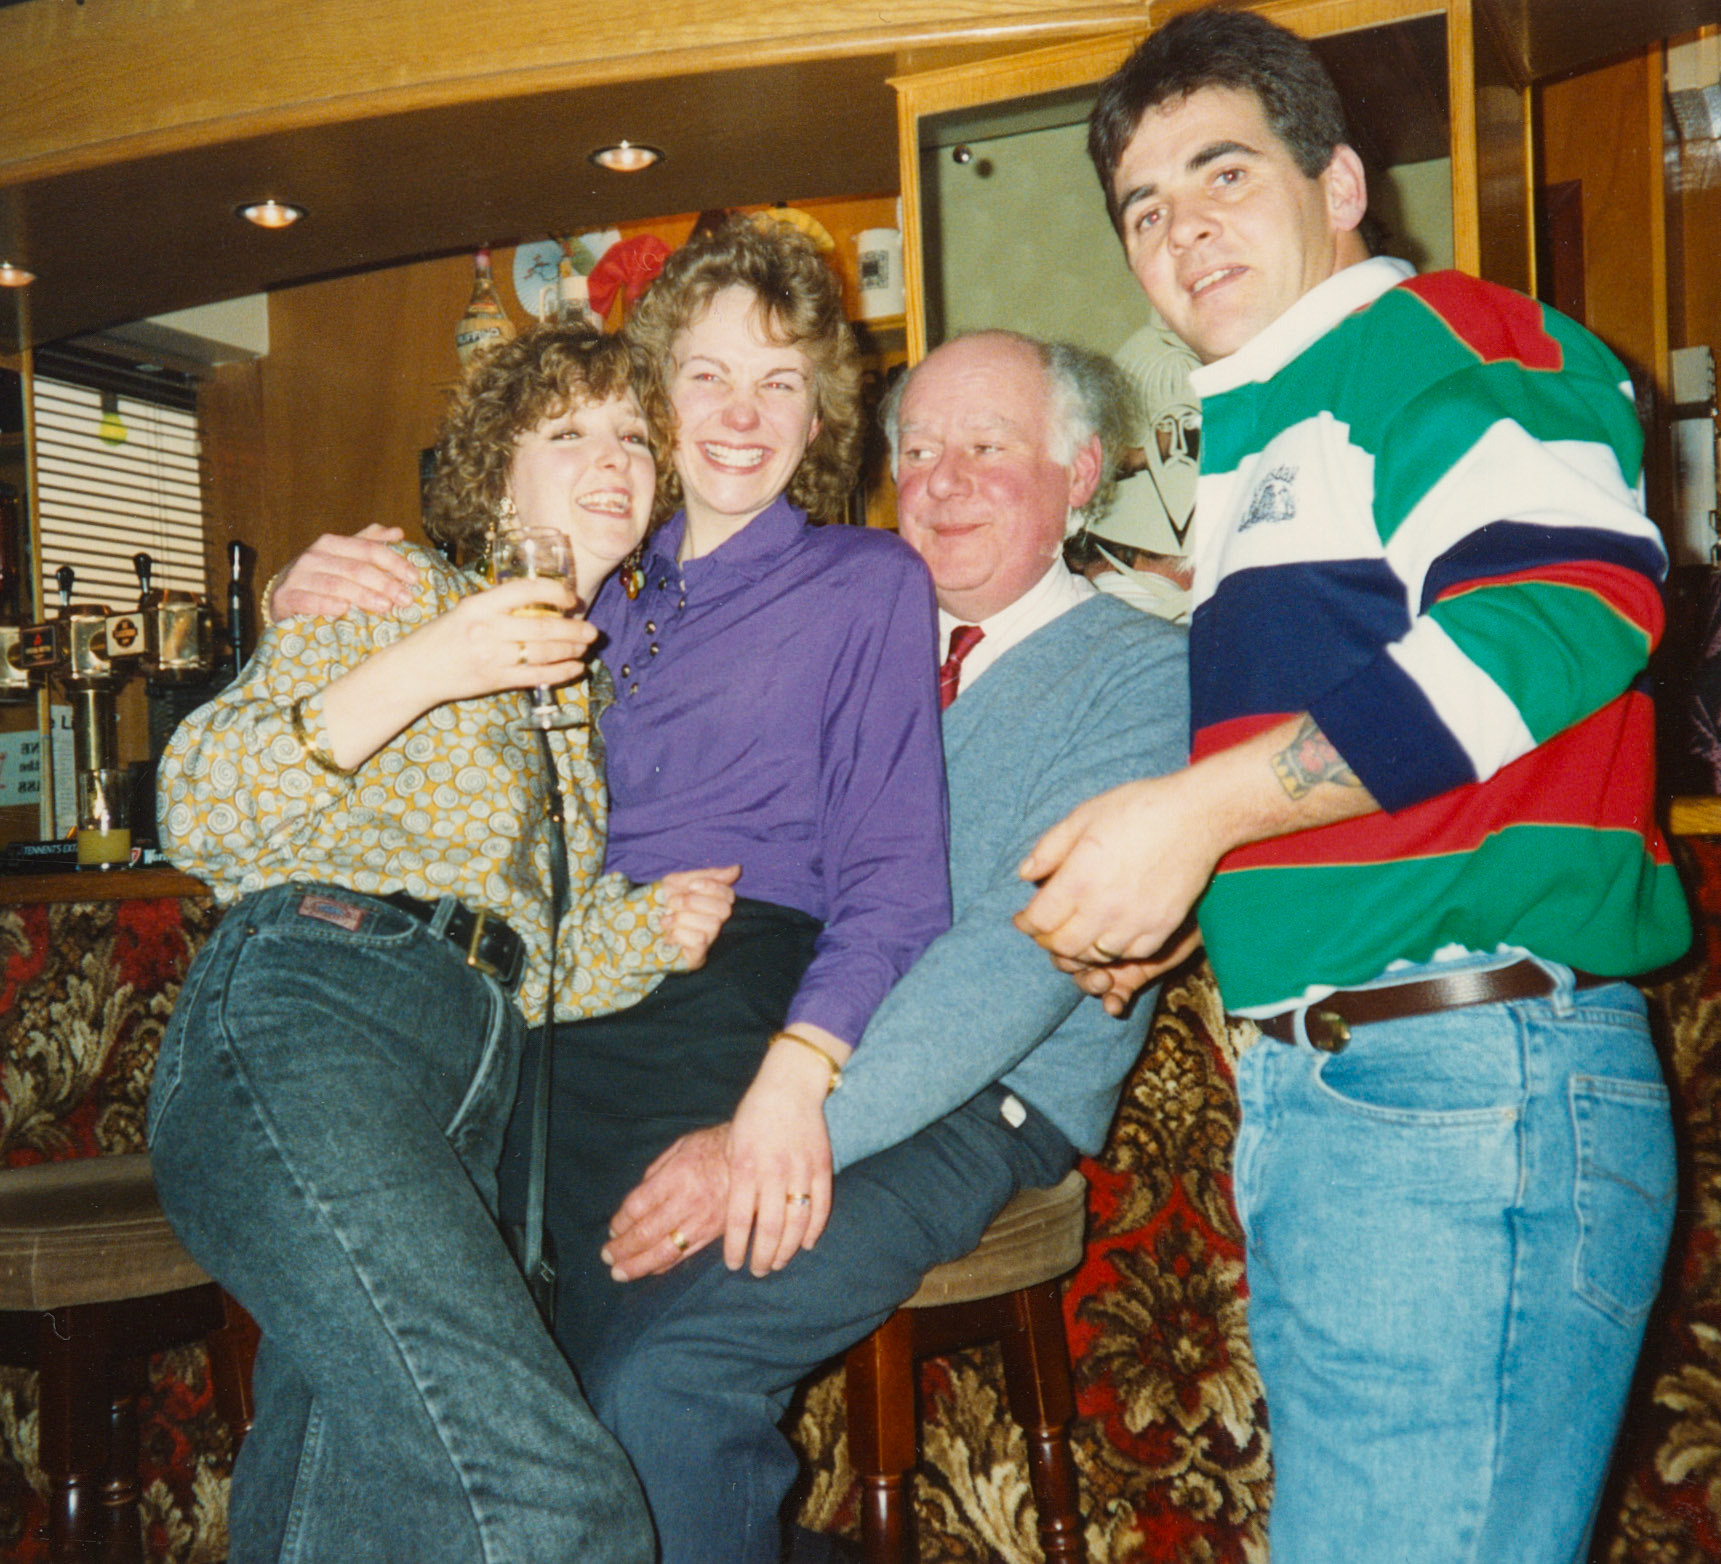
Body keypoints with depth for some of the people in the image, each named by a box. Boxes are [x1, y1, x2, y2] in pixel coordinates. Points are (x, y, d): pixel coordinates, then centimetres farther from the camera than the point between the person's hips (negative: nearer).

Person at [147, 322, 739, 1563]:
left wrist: (648, 929, 7)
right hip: (308, 1009, -7)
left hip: (470, 1103, 7)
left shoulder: (597, 702, 31)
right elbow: (196, 815, 0)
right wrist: (417, 669, -11)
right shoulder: (404, 587, 12)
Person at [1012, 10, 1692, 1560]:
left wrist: (1201, 808, -21)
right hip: (1307, 1090, 10)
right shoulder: (1245, 445, 24)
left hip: (1472, 1080, -9)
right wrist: (1168, 899, 16)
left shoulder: (1448, 339, -3)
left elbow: (1567, 606, -22)